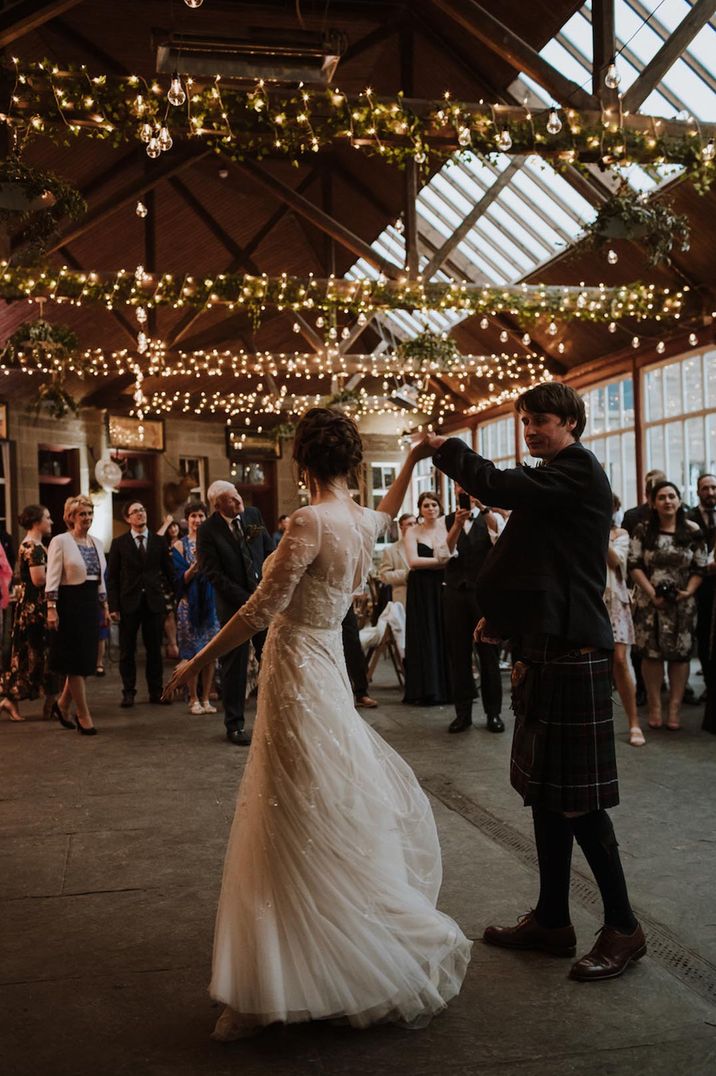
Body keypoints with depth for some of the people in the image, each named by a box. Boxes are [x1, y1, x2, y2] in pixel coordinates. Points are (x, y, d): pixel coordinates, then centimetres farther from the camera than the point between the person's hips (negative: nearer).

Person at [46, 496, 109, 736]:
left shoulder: (97, 543, 12)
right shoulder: (60, 541, -8)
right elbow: (52, 577, -11)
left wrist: (105, 605, 17)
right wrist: (51, 608, -18)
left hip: (91, 604, 7)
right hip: (70, 604, -7)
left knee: (85, 660, 9)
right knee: (76, 661, -1)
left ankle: (63, 704, 28)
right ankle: (84, 717, 4)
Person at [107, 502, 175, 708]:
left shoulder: (159, 542, 7)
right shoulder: (119, 543, 2)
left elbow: (168, 572, 10)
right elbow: (113, 577, 0)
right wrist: (113, 606, -6)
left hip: (154, 601, 1)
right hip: (129, 602, -1)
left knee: (154, 649, 6)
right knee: (127, 650, 4)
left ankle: (156, 691, 14)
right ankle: (129, 692, 12)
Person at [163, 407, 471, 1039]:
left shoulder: (311, 520, -19)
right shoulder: (362, 520, 4)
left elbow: (262, 610, -19)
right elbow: (387, 515, 31)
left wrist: (198, 662, -11)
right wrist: (411, 460, 40)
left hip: (298, 672, -8)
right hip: (325, 667, 8)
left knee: (301, 834, 1)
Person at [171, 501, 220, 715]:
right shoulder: (180, 545, 0)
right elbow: (181, 579, -6)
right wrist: (196, 564, -22)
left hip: (211, 602, 3)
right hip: (190, 604, -2)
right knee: (191, 652, 0)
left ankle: (206, 698, 12)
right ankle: (193, 699, 11)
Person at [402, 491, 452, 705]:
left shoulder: (446, 528, 8)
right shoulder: (412, 532, 2)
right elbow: (413, 561, -11)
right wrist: (440, 561, -13)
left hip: (444, 587, 2)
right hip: (422, 590, -2)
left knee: (447, 635, 1)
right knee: (425, 637, 0)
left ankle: (450, 687, 10)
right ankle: (427, 690, 5)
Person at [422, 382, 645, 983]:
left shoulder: (578, 470, -11)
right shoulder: (558, 479, 19)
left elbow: (496, 486, -23)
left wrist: (446, 449, -6)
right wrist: (503, 618, 16)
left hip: (573, 656, -10)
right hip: (547, 650, 10)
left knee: (577, 799, -4)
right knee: (546, 792, 13)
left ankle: (623, 928, 10)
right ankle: (552, 921, 24)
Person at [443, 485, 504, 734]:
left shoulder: (490, 518, 3)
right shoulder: (448, 520, 5)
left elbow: (499, 536, -20)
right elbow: (448, 551, -12)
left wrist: (482, 506, -33)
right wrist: (457, 523, -29)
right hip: (456, 592, 2)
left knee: (489, 653, 3)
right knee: (458, 654, 6)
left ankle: (493, 712, 13)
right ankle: (463, 712, 15)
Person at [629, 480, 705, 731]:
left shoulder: (692, 531, 1)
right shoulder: (643, 531, 0)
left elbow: (700, 568, 2)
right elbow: (635, 565, -3)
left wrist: (688, 592, -13)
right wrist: (652, 592, -13)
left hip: (683, 604, 1)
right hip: (650, 602, 0)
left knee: (680, 654, 2)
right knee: (651, 653, 0)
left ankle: (675, 706, 11)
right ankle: (655, 706, 11)